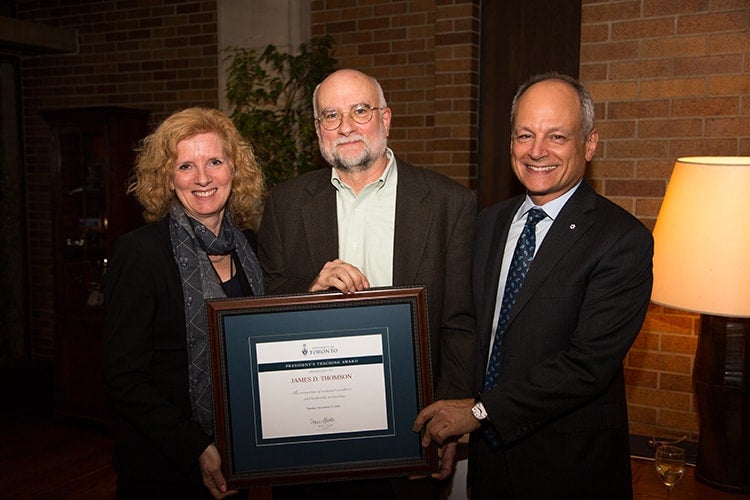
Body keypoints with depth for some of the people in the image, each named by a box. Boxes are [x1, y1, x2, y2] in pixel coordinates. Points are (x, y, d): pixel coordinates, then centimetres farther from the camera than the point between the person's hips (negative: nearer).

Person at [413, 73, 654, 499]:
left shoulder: (623, 240, -16)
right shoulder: (489, 223, 4)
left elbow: (588, 363, -22)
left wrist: (480, 411, -19)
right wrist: (451, 410, -4)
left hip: (573, 465, -5)